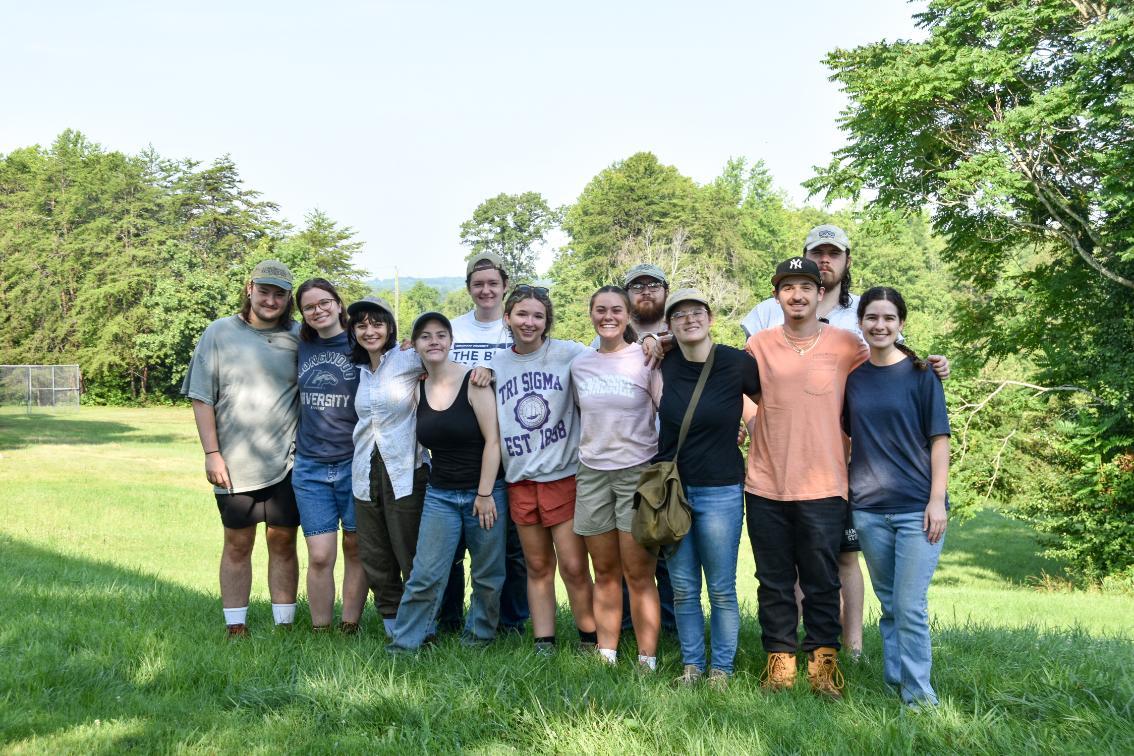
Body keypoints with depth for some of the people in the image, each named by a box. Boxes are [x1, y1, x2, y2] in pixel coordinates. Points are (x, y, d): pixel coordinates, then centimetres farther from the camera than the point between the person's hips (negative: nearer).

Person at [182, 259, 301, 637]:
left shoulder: (298, 338, 3)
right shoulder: (219, 333, 0)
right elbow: (202, 398, -1)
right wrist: (212, 454, -6)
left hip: (286, 463, 1)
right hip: (234, 463, -1)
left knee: (283, 542, 8)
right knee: (237, 545, 9)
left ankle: (285, 625, 18)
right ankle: (236, 627, 18)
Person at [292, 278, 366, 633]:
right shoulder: (301, 346, 7)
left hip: (355, 463, -2)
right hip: (310, 467, 2)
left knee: (355, 549, 8)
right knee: (320, 557, -1)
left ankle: (350, 628, 20)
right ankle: (320, 633, 11)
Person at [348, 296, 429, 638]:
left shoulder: (409, 360, -4)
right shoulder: (359, 370, 13)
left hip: (406, 473, -5)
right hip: (366, 474, 6)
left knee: (411, 557, -2)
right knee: (375, 559, 9)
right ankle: (391, 620, 24)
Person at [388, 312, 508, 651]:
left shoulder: (472, 381, -10)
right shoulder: (417, 390, 4)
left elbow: (492, 440, -12)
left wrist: (485, 494, -13)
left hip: (485, 491, -3)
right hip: (440, 494, 3)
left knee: (487, 574, 8)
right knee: (425, 575, -2)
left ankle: (479, 634, 27)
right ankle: (403, 644, 9)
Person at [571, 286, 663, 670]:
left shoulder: (646, 359, -3)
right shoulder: (580, 365, 10)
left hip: (638, 472, -4)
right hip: (592, 475, 4)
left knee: (639, 575, -4)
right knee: (605, 572, 9)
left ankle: (647, 661, 4)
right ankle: (605, 655, 16)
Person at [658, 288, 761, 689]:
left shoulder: (737, 363, -10)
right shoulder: (663, 365, 0)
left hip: (720, 491, -3)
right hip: (671, 488, 3)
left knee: (721, 590, 5)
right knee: (683, 589, 11)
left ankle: (721, 669, 19)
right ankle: (691, 665, 23)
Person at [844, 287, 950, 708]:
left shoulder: (919, 374, -1)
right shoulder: (851, 375, 8)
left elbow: (939, 439, -2)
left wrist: (937, 499, -10)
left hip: (917, 507, -3)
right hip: (868, 507, 3)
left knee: (910, 606, -7)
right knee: (889, 603, 12)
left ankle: (918, 693, 3)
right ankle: (894, 678, 23)